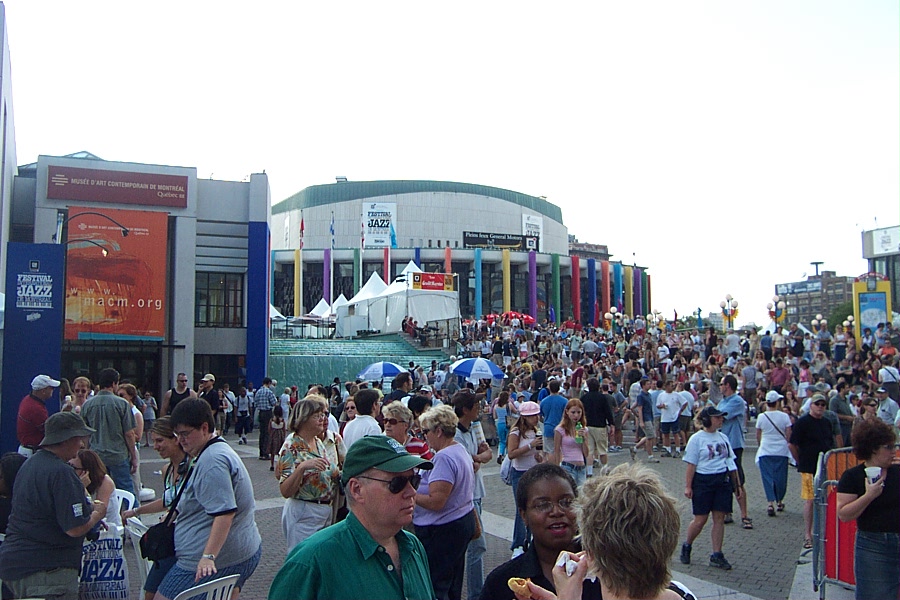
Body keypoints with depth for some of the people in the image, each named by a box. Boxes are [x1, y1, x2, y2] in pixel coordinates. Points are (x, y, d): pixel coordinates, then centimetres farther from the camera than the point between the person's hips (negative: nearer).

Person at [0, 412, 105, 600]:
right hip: (45, 569, -10)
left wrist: (88, 506, 14)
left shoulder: (30, 464, 11)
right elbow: (75, 528, -22)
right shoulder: (61, 473, -20)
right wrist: (97, 514, -2)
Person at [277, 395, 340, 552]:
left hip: (325, 511, 7)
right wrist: (302, 467, -32)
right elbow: (285, 491, -19)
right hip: (303, 514, -7)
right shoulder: (291, 447, -14)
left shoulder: (319, 443, 8)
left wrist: (339, 475, 2)